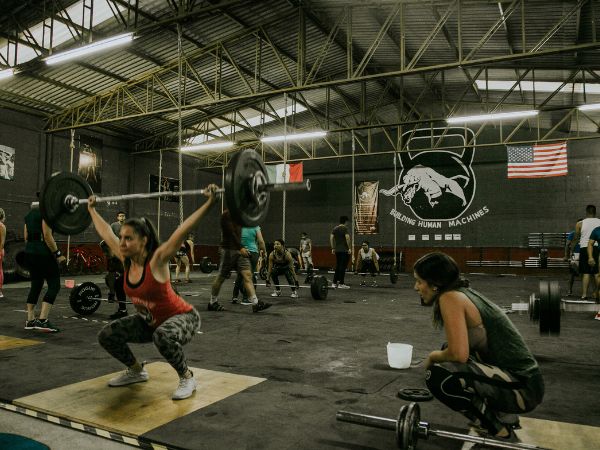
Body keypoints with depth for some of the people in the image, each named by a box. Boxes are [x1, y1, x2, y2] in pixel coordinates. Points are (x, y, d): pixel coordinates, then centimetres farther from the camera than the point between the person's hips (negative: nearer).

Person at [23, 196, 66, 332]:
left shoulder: (30, 212, 16)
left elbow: (26, 236, 18)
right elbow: (47, 235, -19)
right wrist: (58, 254, -15)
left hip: (29, 252, 9)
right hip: (42, 253, -9)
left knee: (35, 285, 15)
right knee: (54, 285, -5)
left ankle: (30, 321, 19)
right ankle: (42, 320, -12)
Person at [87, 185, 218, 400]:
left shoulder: (157, 260, -28)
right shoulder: (125, 259, -11)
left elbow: (183, 229, -38)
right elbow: (105, 231, 4)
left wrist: (209, 202, -45)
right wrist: (91, 209, 14)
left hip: (182, 317, -7)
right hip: (149, 320, 7)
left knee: (163, 336, -39)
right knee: (106, 336, -1)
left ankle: (187, 378, -13)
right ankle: (137, 371, 22)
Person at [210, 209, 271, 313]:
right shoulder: (226, 214, -10)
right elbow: (230, 233, -19)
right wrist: (241, 248, -21)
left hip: (239, 250, 8)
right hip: (228, 250, -8)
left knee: (247, 275, -4)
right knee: (221, 277, 4)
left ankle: (256, 304, -10)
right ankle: (212, 303, 20)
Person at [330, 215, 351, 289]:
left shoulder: (335, 229, 12)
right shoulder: (345, 228, -9)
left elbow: (331, 238, 9)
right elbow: (347, 238, -19)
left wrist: (333, 248, 12)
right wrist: (349, 248, -15)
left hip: (337, 250, 7)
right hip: (344, 250, -7)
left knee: (337, 266, 13)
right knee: (343, 266, -5)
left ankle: (335, 283, 14)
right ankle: (341, 283, -5)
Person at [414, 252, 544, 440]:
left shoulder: (450, 297, -17)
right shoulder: (464, 292, 10)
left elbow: (459, 354, -25)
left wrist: (433, 356, -6)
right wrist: (440, 355, 13)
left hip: (521, 387, -10)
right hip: (517, 378, 10)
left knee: (438, 377, -23)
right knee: (447, 358, 19)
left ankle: (499, 431, -2)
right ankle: (504, 416, 21)